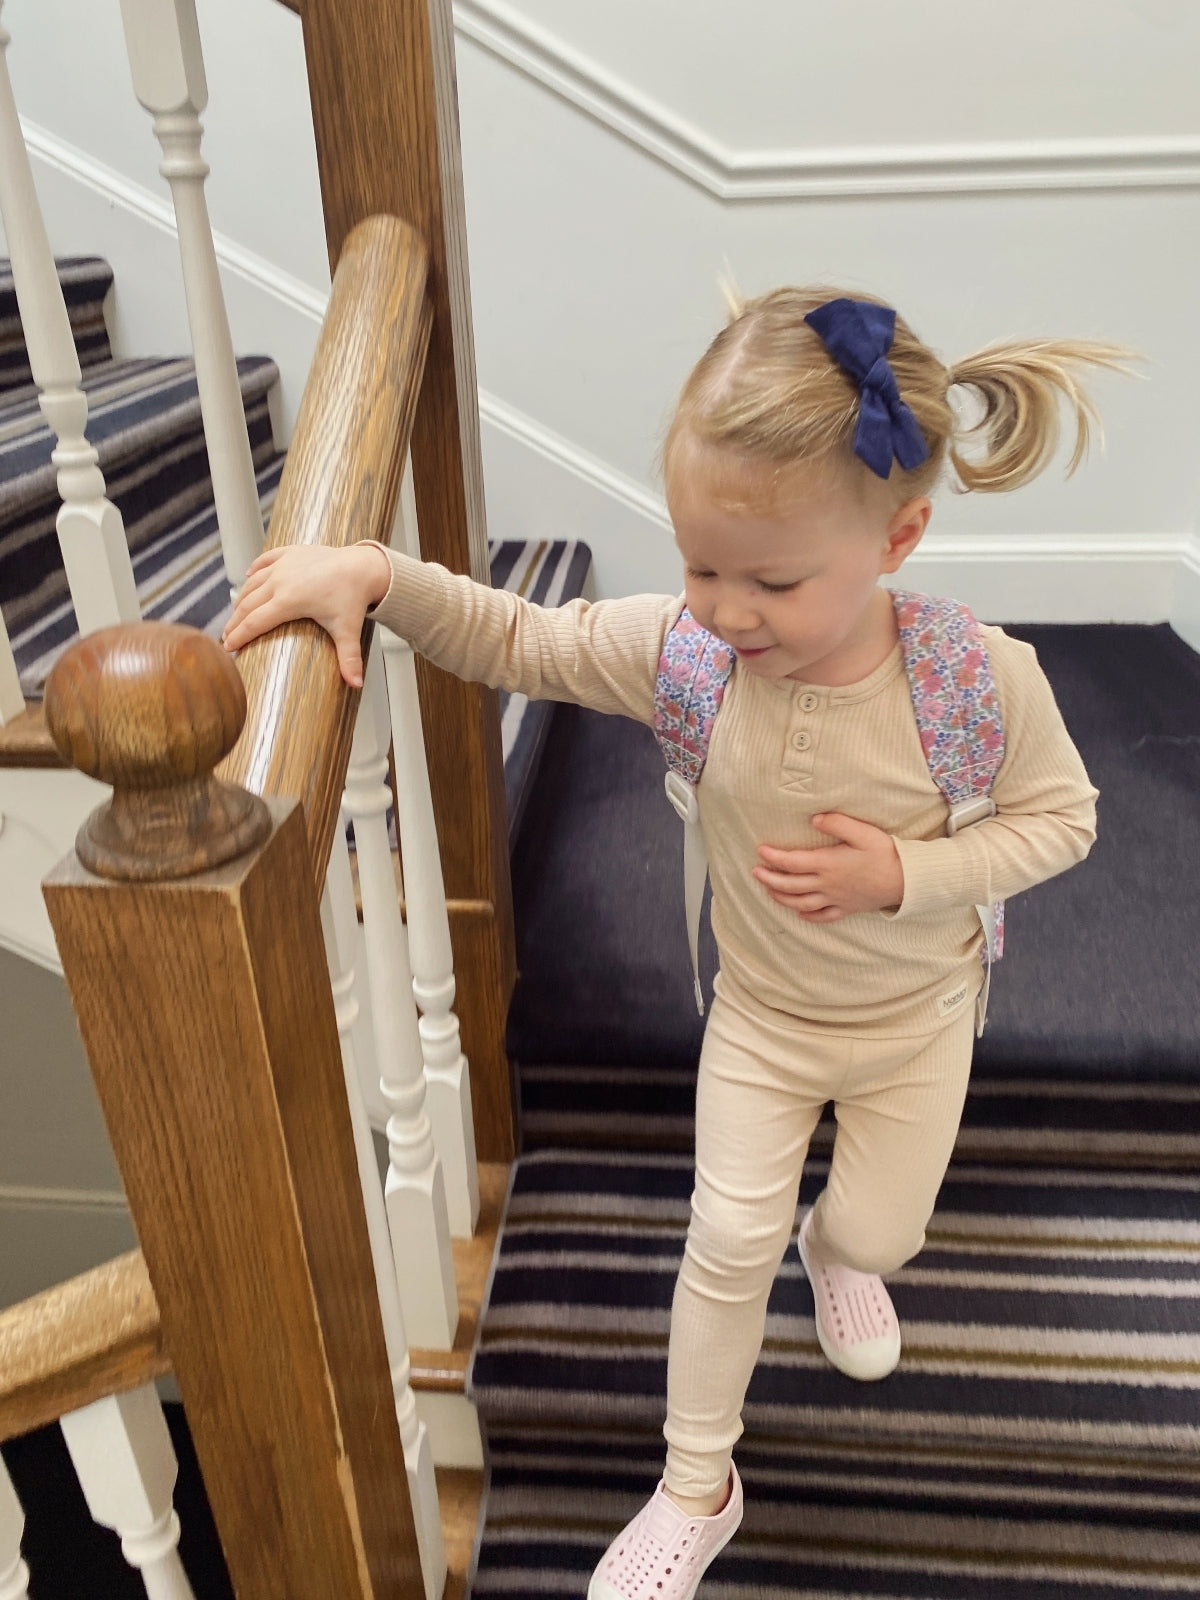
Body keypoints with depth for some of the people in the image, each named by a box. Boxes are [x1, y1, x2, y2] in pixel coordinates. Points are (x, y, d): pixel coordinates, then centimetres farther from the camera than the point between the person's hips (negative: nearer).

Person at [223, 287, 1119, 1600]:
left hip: (916, 1021, 0)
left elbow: (1059, 816, -15)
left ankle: (835, 1247, 62)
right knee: (728, 1244, 8)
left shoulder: (979, 677, -30)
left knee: (878, 1235, 20)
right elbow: (517, 640, -15)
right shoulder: (680, 647, -27)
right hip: (760, 1015, 0)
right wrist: (371, 573, -31)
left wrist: (901, 875, -30)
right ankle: (695, 1489, 35)